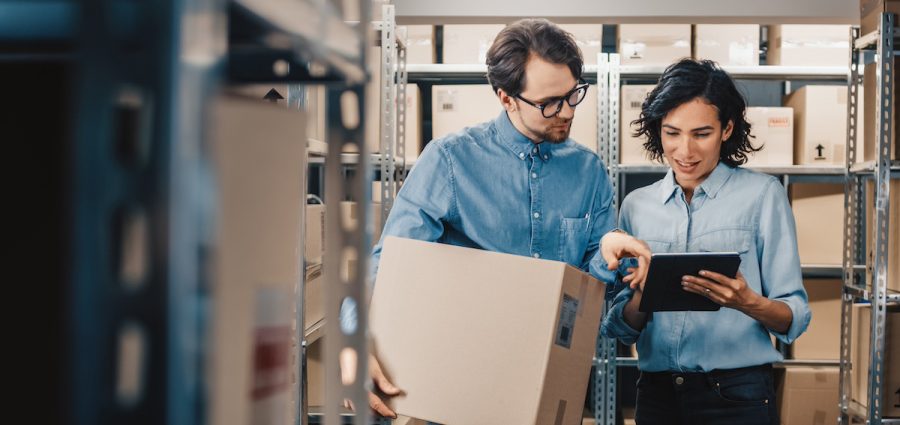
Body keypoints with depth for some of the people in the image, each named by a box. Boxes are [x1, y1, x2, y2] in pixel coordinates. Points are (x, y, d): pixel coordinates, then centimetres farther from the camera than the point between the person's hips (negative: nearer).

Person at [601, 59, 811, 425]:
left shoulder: (762, 194, -4)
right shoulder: (636, 206, 6)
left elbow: (794, 318, -6)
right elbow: (620, 326, 8)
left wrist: (748, 303, -25)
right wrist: (643, 297, -12)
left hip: (738, 395, -3)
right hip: (656, 393, 3)